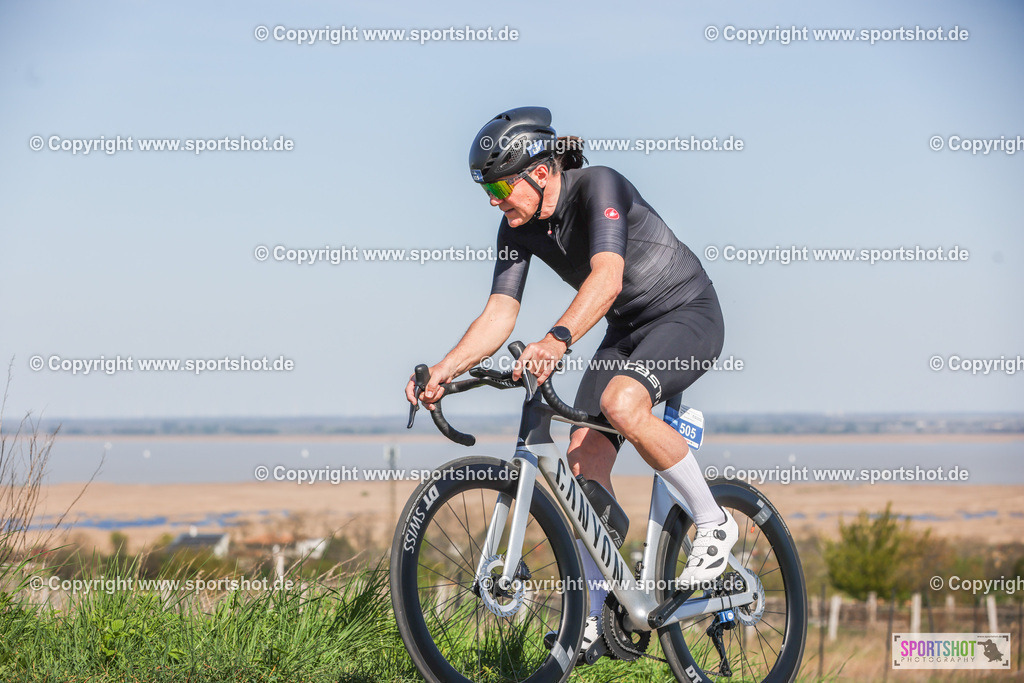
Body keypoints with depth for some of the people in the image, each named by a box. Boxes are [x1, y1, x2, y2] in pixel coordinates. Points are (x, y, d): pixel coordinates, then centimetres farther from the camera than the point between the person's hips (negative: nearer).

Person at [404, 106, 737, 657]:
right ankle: (591, 617, 2)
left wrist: (557, 340, -56)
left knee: (622, 403, -34)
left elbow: (607, 277, -41)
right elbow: (499, 313, -6)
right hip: (626, 330, 7)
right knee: (585, 458, -6)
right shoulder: (520, 227, -4)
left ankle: (712, 522, -13)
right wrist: (442, 372, -21)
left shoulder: (598, 187, -26)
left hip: (687, 313, -7)